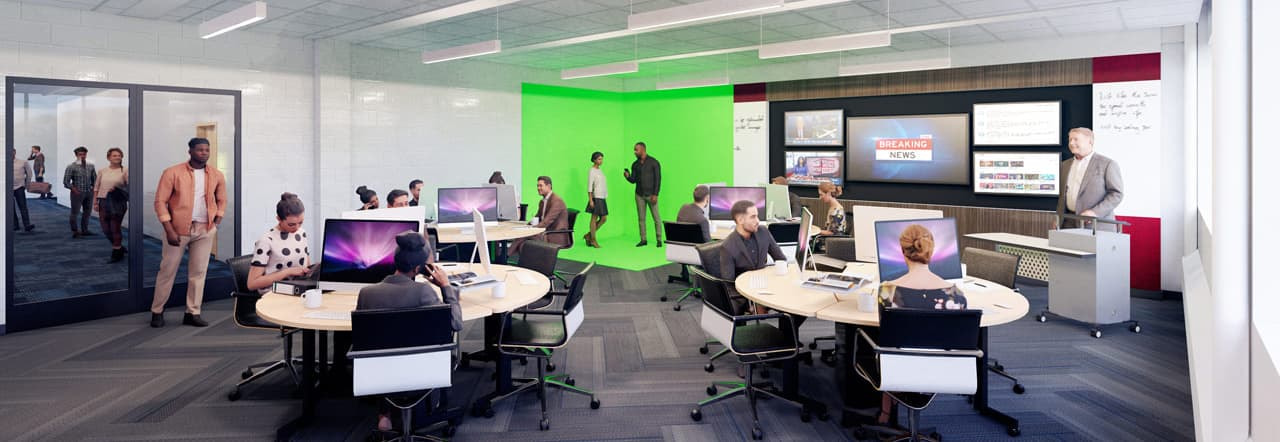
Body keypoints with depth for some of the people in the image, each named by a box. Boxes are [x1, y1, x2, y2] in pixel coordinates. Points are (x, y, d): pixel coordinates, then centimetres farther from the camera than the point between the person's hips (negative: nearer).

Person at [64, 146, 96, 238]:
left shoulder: (90, 166, 6)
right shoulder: (71, 167, -7)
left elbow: (95, 179, 15)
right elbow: (66, 182, -8)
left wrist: (93, 188, 4)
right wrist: (74, 190, -14)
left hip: (89, 193, 5)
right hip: (77, 193, -5)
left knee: (87, 212, 13)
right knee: (75, 213, 1)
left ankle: (84, 230, 25)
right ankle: (75, 231, 12)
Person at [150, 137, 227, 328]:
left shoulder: (216, 175, 4)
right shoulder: (173, 173, -7)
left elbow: (221, 200, 17)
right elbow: (160, 201, -8)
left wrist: (216, 223, 6)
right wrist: (169, 230, -14)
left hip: (205, 229, 3)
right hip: (178, 228, -3)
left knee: (198, 271, 6)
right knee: (167, 270, 6)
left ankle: (192, 313, 15)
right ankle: (157, 311, 21)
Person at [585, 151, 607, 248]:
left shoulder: (599, 171, 17)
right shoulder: (591, 171, -8)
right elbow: (589, 187, -12)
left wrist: (604, 196, 15)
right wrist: (590, 200, -17)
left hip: (602, 197, 9)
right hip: (596, 198, -9)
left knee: (604, 218, 8)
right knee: (594, 218, -1)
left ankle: (589, 235, 18)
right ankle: (593, 240, 7)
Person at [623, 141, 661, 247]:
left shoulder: (653, 162, -6)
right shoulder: (635, 164, 9)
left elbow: (658, 179, -9)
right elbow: (633, 180, 10)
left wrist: (655, 194, -15)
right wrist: (627, 176, -13)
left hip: (651, 194, -5)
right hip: (639, 195, 5)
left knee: (656, 218, -2)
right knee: (641, 218, 6)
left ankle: (659, 240, 6)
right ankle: (643, 240, 13)